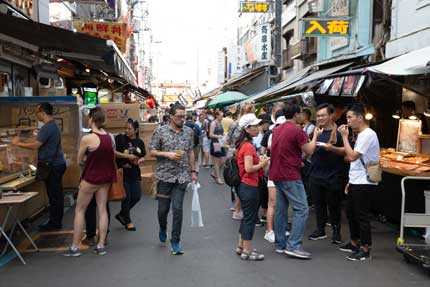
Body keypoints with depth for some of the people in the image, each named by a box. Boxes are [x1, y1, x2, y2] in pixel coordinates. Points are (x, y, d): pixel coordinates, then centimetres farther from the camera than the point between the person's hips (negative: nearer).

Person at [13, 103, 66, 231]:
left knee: (54, 195, -3)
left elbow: (35, 145, -20)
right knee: (57, 195, 14)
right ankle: (57, 222, 22)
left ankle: (54, 223, 4)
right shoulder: (54, 125, 15)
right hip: (58, 164, 10)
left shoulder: (47, 127, -18)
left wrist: (18, 143, -8)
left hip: (53, 166, -10)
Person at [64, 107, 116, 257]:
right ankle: (101, 245, 12)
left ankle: (75, 247, 12)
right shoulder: (109, 137, 0)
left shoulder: (87, 138, -17)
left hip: (91, 178, -5)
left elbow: (80, 159, -4)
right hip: (106, 178, 6)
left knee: (79, 210, 8)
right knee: (102, 210, 10)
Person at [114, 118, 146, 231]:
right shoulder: (120, 138, -9)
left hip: (135, 173, 5)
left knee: (136, 196, 7)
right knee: (126, 197, 4)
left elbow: (143, 156, 14)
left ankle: (121, 214, 29)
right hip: (123, 172, -5)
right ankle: (128, 221, 23)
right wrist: (126, 156, -20)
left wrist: (140, 160, -8)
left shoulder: (140, 142, 5)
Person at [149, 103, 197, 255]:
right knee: (163, 208, 8)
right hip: (164, 175, -1)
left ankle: (175, 241, 11)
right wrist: (167, 154, -17)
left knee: (177, 209, -2)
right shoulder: (160, 131, -5)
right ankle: (163, 228, 41)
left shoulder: (189, 131, 4)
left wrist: (193, 171, 9)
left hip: (182, 176, 1)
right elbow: (152, 152, -2)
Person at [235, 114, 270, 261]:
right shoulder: (248, 146, -19)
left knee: (247, 217, 20)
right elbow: (249, 168, -25)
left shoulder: (242, 144, 11)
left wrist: (259, 162, 10)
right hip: (250, 187, -10)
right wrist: (262, 164, -11)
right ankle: (247, 251, 10)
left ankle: (241, 246, 30)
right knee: (250, 218, 1)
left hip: (244, 185, 10)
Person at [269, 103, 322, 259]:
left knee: (281, 209, 13)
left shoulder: (277, 129, 12)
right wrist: (315, 136, 9)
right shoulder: (297, 130, -13)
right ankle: (293, 245, -9)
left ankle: (280, 244, 18)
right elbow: (309, 151, -7)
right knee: (301, 209, -5)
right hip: (290, 176, -9)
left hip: (276, 174, 9)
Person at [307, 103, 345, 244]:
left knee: (333, 205, 6)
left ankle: (336, 231, 19)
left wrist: (333, 148, -26)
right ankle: (320, 230, 24)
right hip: (316, 174, 5)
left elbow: (347, 151, -12)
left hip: (332, 176, -5)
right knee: (318, 203, 13)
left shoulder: (339, 131, -7)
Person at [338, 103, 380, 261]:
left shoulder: (368, 134, -17)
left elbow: (352, 156, -24)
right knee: (351, 212, 18)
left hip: (364, 184, -10)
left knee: (362, 216, -3)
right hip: (356, 182, 10)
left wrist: (344, 136, -17)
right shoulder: (361, 134, 14)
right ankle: (354, 243, 32)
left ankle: (365, 250, 7)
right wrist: (351, 181, 19)